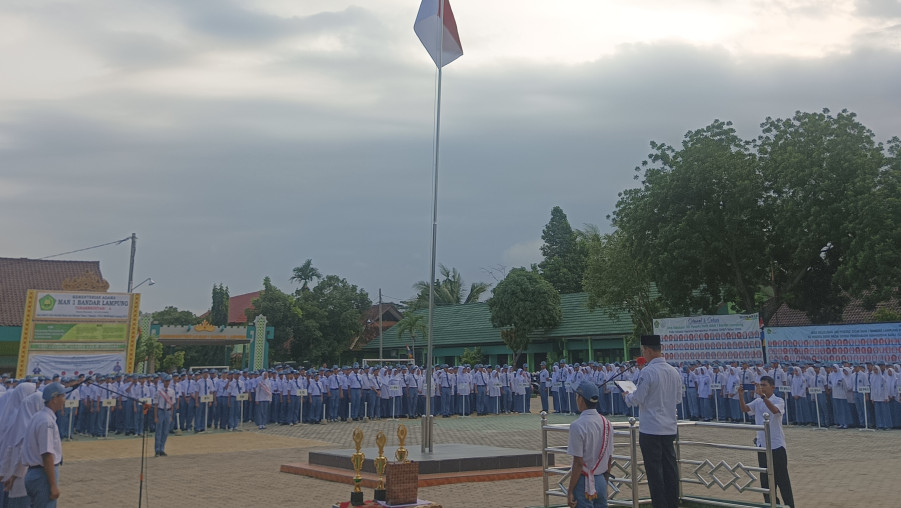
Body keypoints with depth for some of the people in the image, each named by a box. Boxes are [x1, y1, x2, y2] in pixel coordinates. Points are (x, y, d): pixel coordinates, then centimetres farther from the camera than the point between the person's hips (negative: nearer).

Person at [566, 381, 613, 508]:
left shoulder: (577, 425, -18)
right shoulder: (606, 423, 3)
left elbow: (578, 463, -18)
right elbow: (609, 458, 9)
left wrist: (570, 492, -12)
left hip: (584, 482, -6)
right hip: (601, 481, 6)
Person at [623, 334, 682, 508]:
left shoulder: (648, 372, -17)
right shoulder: (674, 371, 6)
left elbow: (637, 399, -15)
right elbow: (678, 398, 15)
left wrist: (627, 396, 4)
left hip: (651, 430, -7)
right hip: (670, 429, 7)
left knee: (654, 471, 1)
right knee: (670, 468, 13)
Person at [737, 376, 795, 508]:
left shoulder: (779, 401, -8)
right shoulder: (757, 402, 7)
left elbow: (775, 410, -30)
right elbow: (745, 408, -8)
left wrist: (763, 395, -40)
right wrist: (740, 395, -24)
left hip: (776, 445, -5)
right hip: (762, 444, 6)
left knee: (782, 478, 0)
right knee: (765, 478, 11)